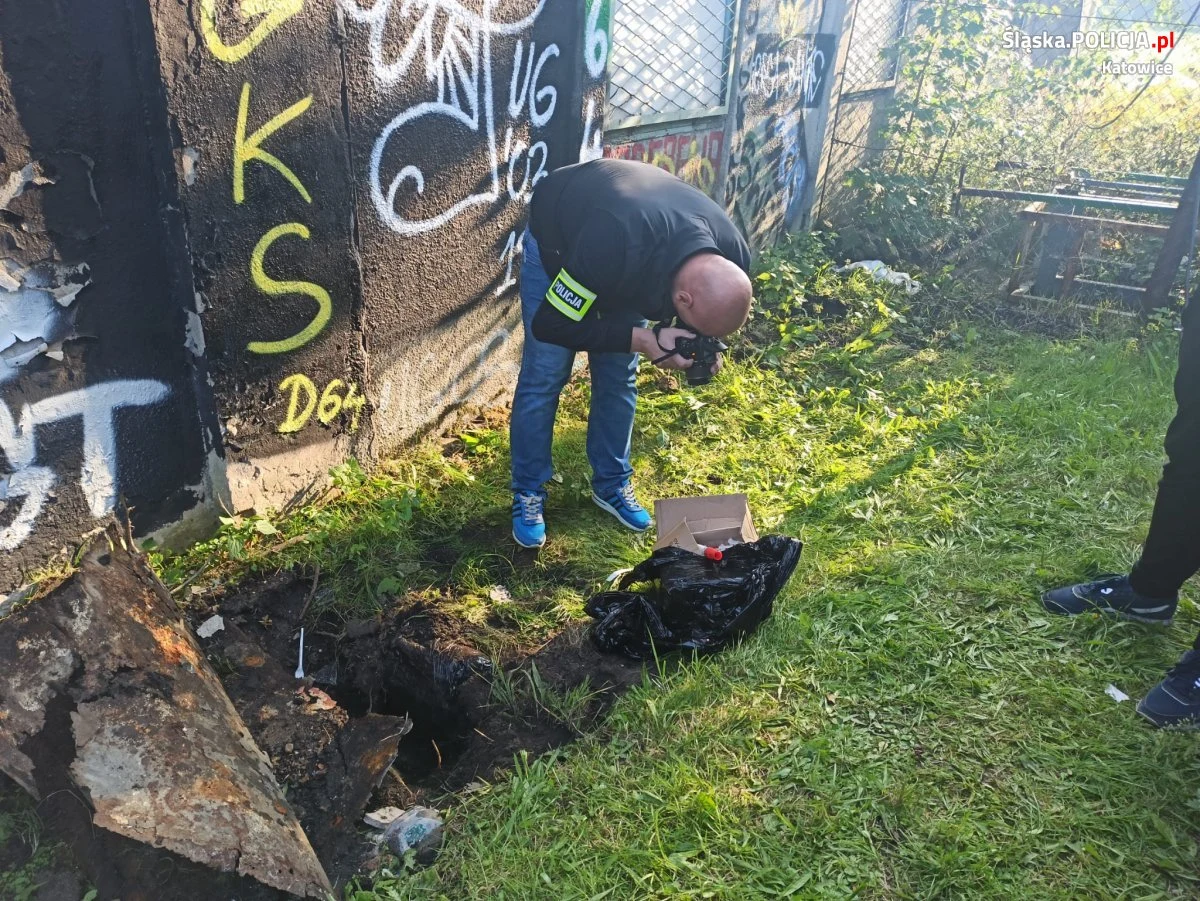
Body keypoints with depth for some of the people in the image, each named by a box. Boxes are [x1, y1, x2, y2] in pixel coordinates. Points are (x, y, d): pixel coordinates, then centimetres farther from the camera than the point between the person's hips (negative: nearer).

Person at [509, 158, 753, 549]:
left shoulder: (731, 255, -28)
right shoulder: (616, 248, -48)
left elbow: (704, 316, -5)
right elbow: (550, 324, -35)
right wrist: (644, 340, -39)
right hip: (558, 240, -4)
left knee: (619, 378, 4)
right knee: (543, 377, -7)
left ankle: (611, 484, 22)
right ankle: (528, 493, 9)